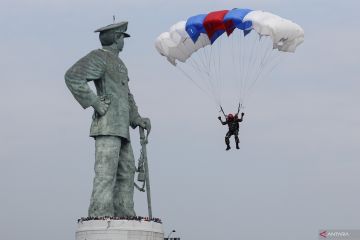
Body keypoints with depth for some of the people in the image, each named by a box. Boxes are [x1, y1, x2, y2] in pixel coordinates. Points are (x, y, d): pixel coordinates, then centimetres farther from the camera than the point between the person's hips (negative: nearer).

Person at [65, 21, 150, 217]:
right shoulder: (99, 57, -4)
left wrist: (138, 119, 12)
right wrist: (95, 103, -17)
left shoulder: (117, 64, 24)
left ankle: (124, 214, 9)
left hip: (120, 128, 10)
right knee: (106, 172, -16)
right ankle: (101, 216, -22)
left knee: (126, 172, 8)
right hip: (107, 125, -10)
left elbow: (126, 97, 28)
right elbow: (73, 77, -19)